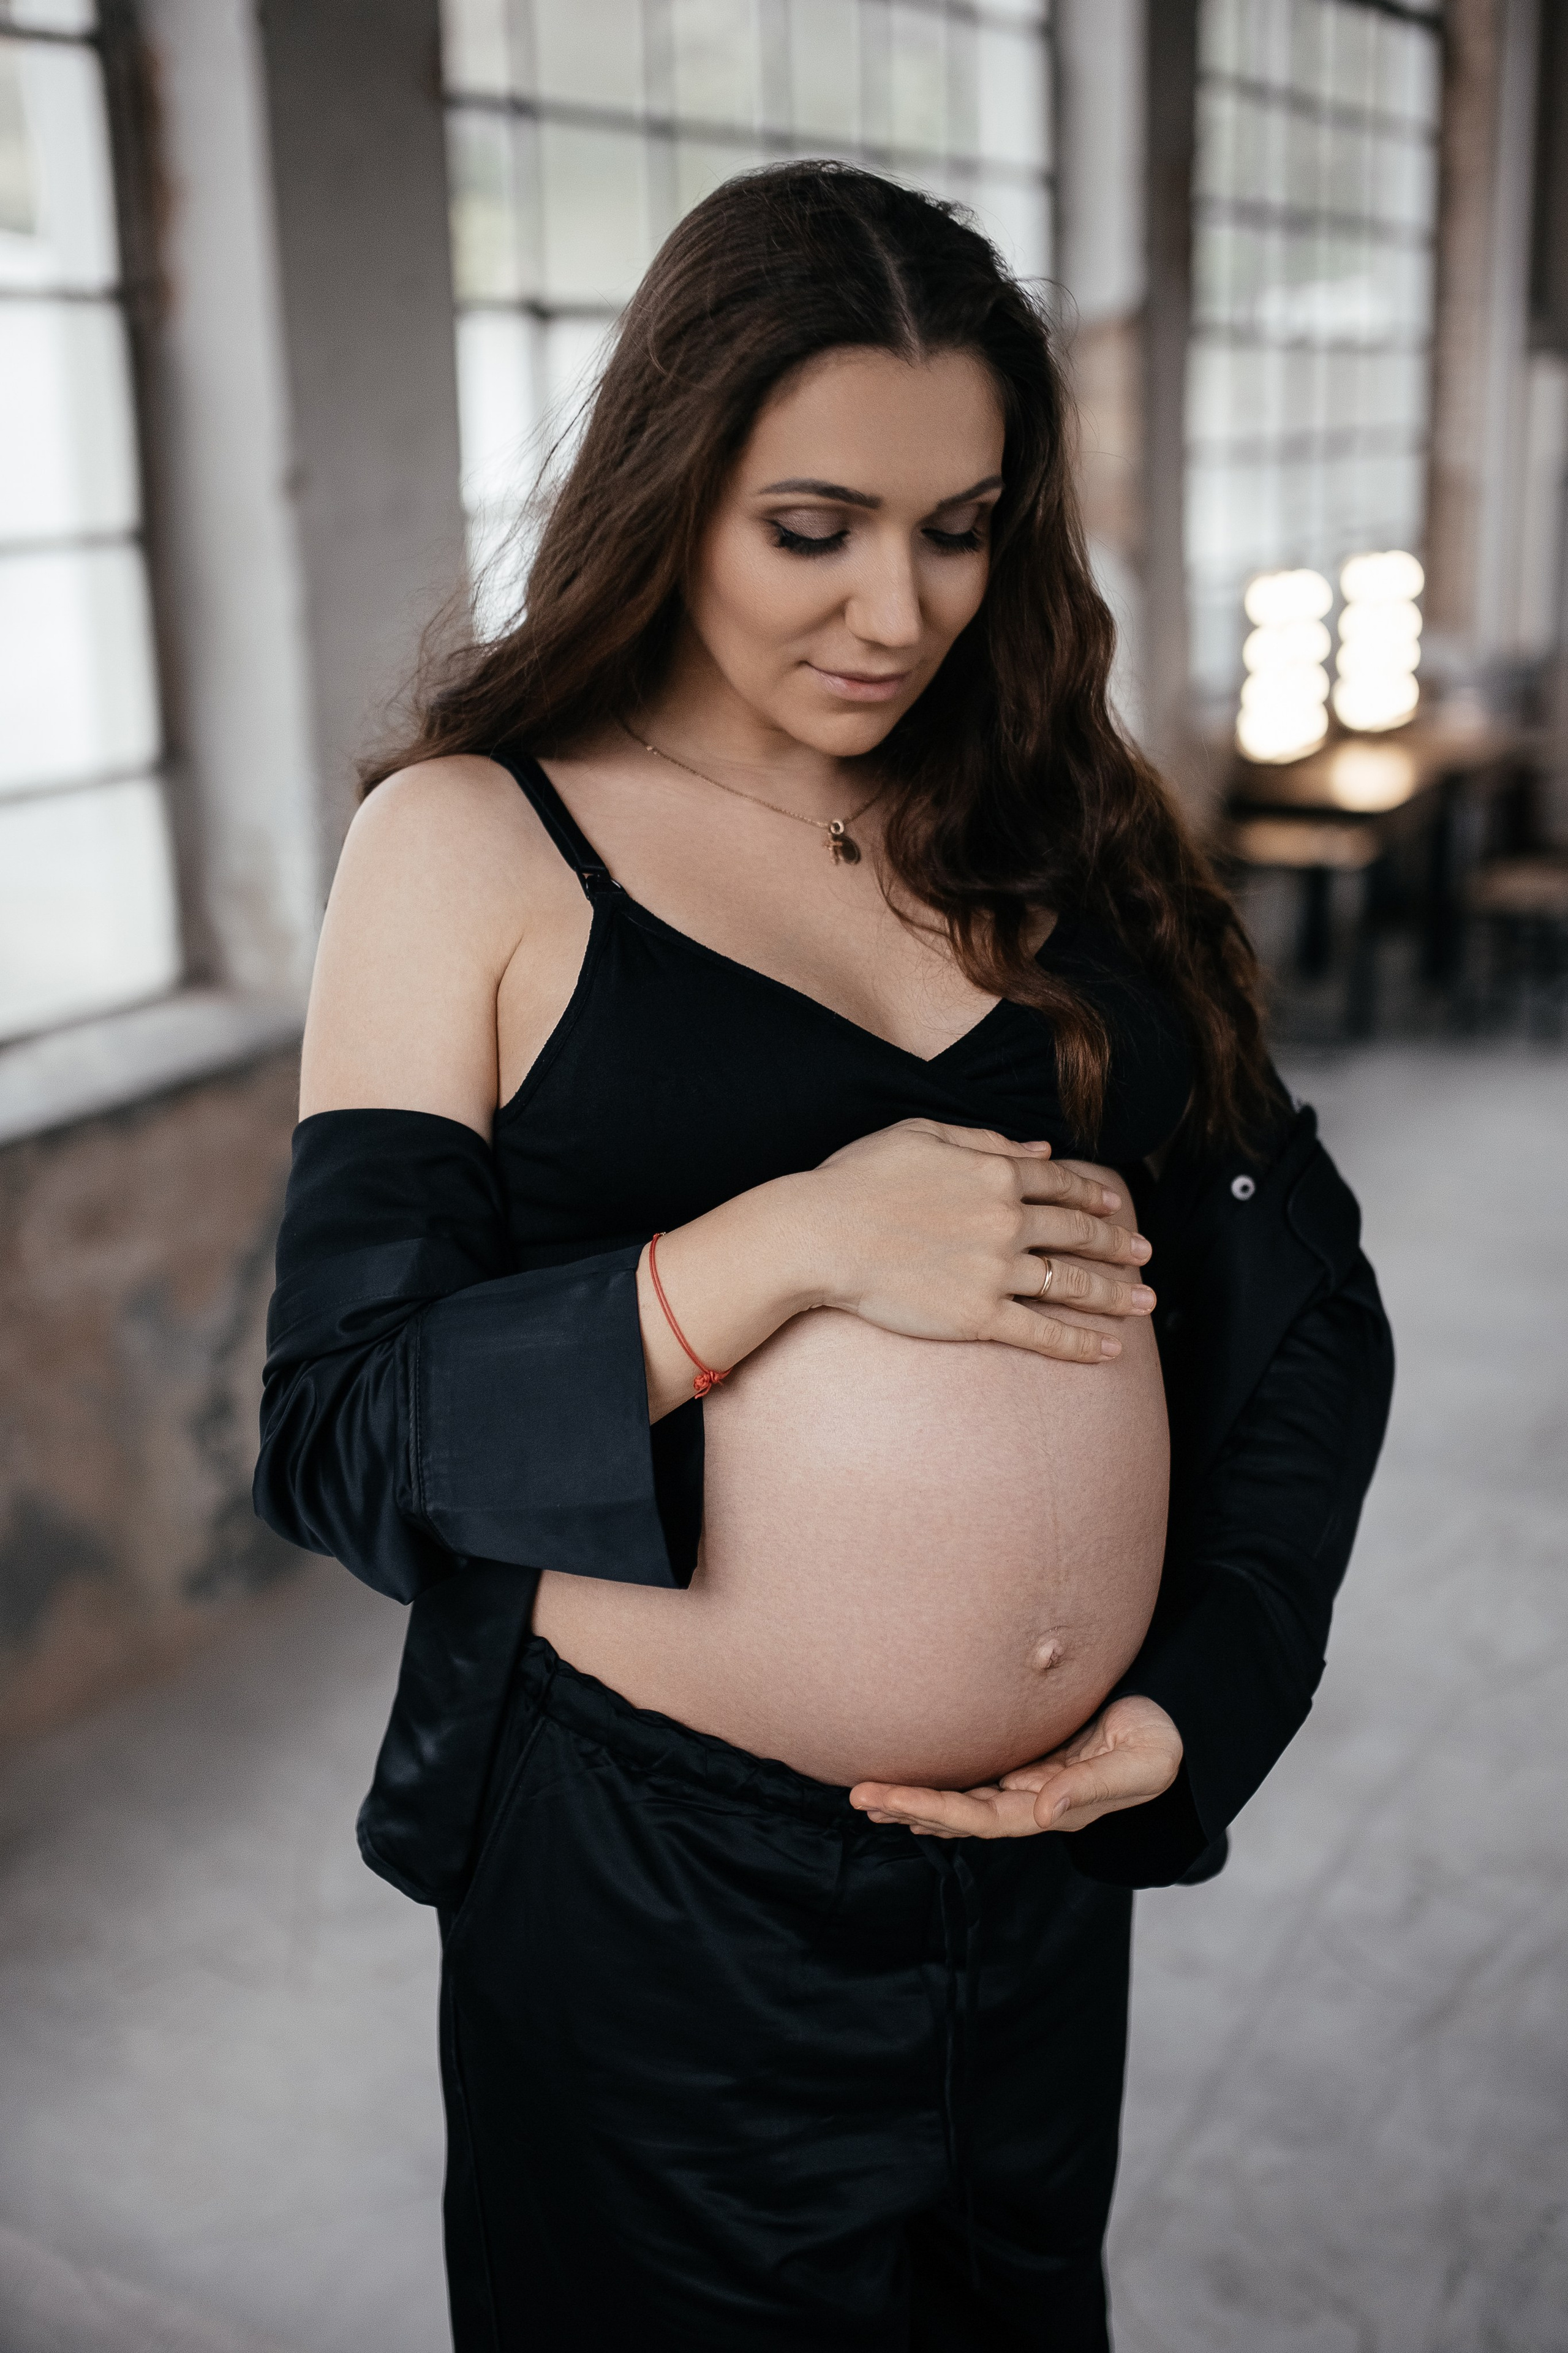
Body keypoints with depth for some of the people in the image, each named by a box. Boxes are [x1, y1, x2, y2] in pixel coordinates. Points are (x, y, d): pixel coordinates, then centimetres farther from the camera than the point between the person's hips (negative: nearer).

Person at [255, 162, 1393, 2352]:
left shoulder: (1049, 832, 4)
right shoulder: (471, 840, -8)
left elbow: (1306, 1297, 5)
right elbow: (339, 1432, -14)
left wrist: (1207, 1688, -7)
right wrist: (789, 1245, -24)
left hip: (1050, 1865, 5)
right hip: (649, 1900, -4)